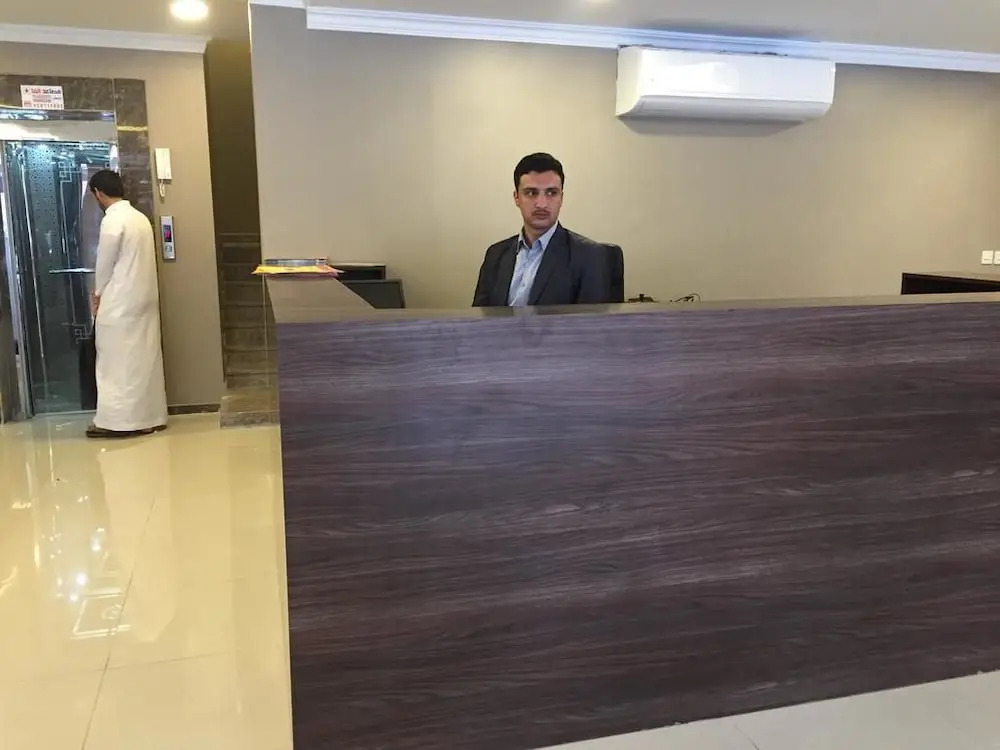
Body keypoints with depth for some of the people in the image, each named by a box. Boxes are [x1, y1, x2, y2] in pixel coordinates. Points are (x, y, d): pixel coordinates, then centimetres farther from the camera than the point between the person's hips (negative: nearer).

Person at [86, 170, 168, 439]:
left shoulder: (112, 220, -14)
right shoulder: (140, 218, 11)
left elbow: (105, 263, -9)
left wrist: (98, 294, 8)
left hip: (121, 303, -8)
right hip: (144, 298, 8)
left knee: (119, 361, -2)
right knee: (145, 358, 9)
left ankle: (119, 420, 2)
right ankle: (151, 417, 14)